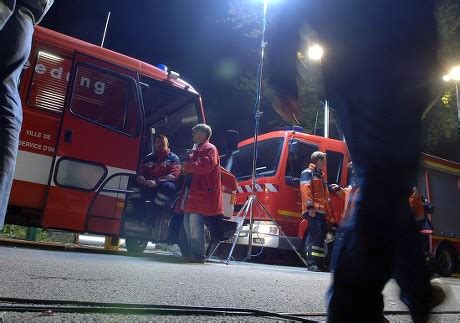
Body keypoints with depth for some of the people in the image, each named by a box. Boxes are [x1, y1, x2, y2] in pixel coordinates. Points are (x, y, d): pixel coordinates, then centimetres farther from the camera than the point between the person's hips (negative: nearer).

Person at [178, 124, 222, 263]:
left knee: (195, 225, -13)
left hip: (200, 193, -10)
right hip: (191, 192, 10)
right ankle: (190, 252, 19)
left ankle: (198, 254, -8)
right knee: (188, 224, 12)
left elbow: (206, 166, -21)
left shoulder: (210, 149, -4)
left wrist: (187, 166, -11)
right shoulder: (196, 150, 26)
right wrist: (186, 167, 8)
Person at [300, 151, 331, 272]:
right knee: (314, 236, -14)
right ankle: (311, 263, -13)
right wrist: (310, 207, -22)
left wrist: (327, 211, 21)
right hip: (313, 211, -9)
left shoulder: (320, 175, 26)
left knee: (321, 236, 9)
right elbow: (306, 190, -14)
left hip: (321, 211, 9)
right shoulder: (308, 173, -2)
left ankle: (320, 263, 14)